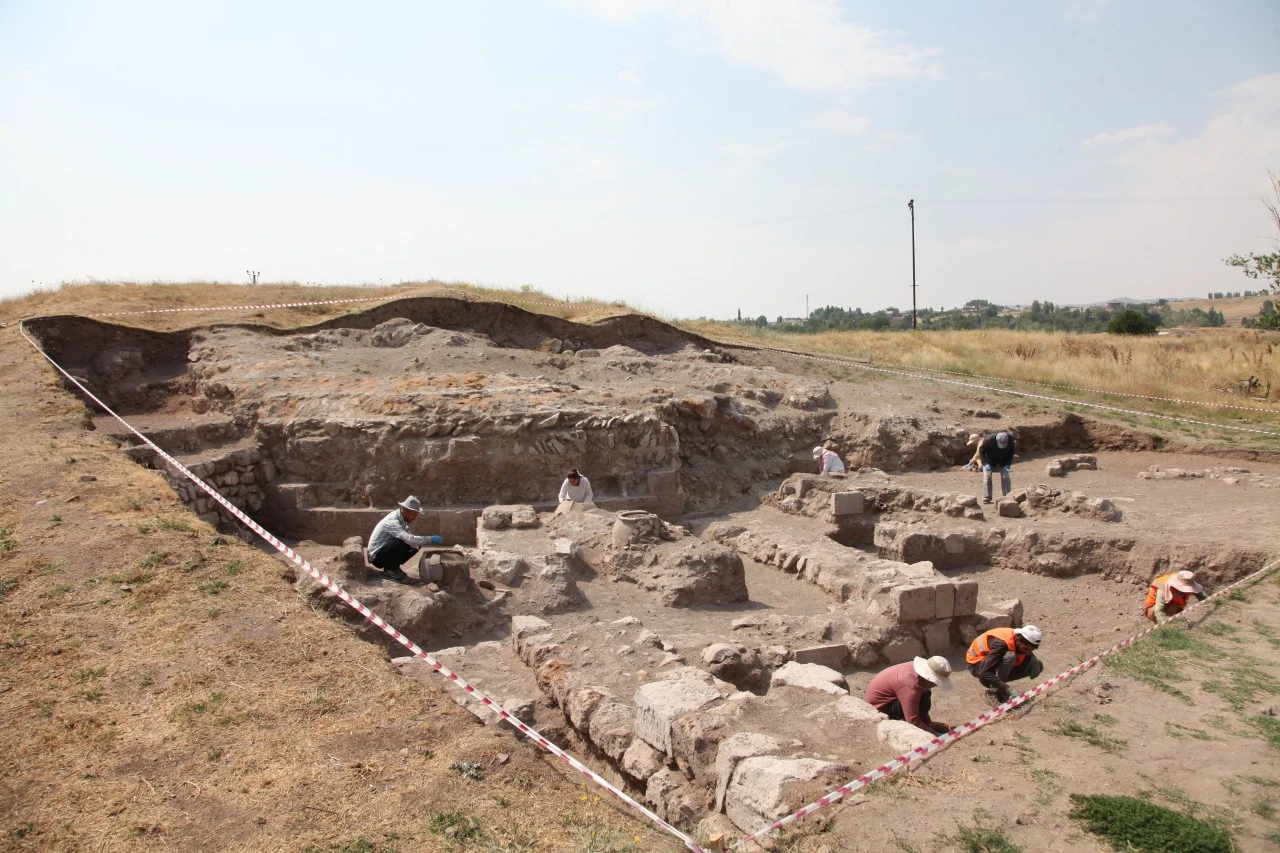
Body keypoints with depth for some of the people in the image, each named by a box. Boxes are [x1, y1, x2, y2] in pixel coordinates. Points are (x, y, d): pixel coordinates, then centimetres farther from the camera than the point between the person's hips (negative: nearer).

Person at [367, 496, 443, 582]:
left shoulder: (402, 519, -1)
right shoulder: (392, 521, -28)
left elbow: (408, 538, 3)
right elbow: (409, 539, -39)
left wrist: (416, 543, -18)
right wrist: (431, 539, -35)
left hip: (386, 550, 8)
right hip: (377, 556, -8)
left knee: (415, 546, -3)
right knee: (402, 543, -31)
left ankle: (393, 566, 7)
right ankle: (390, 569, -9)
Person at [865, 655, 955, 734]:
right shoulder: (911, 687, -34)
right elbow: (913, 721, -32)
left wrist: (928, 723, 9)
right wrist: (935, 734, -21)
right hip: (879, 703, -10)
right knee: (923, 701, -23)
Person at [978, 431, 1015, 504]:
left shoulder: (1010, 439, -25)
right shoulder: (989, 440, -35)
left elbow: (1011, 452, -7)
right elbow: (981, 450, -21)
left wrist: (1008, 464, -16)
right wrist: (985, 463, -28)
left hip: (1003, 460, 2)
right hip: (989, 460, -2)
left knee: (1005, 477, -5)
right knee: (987, 477, -12)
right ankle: (986, 498, -9)